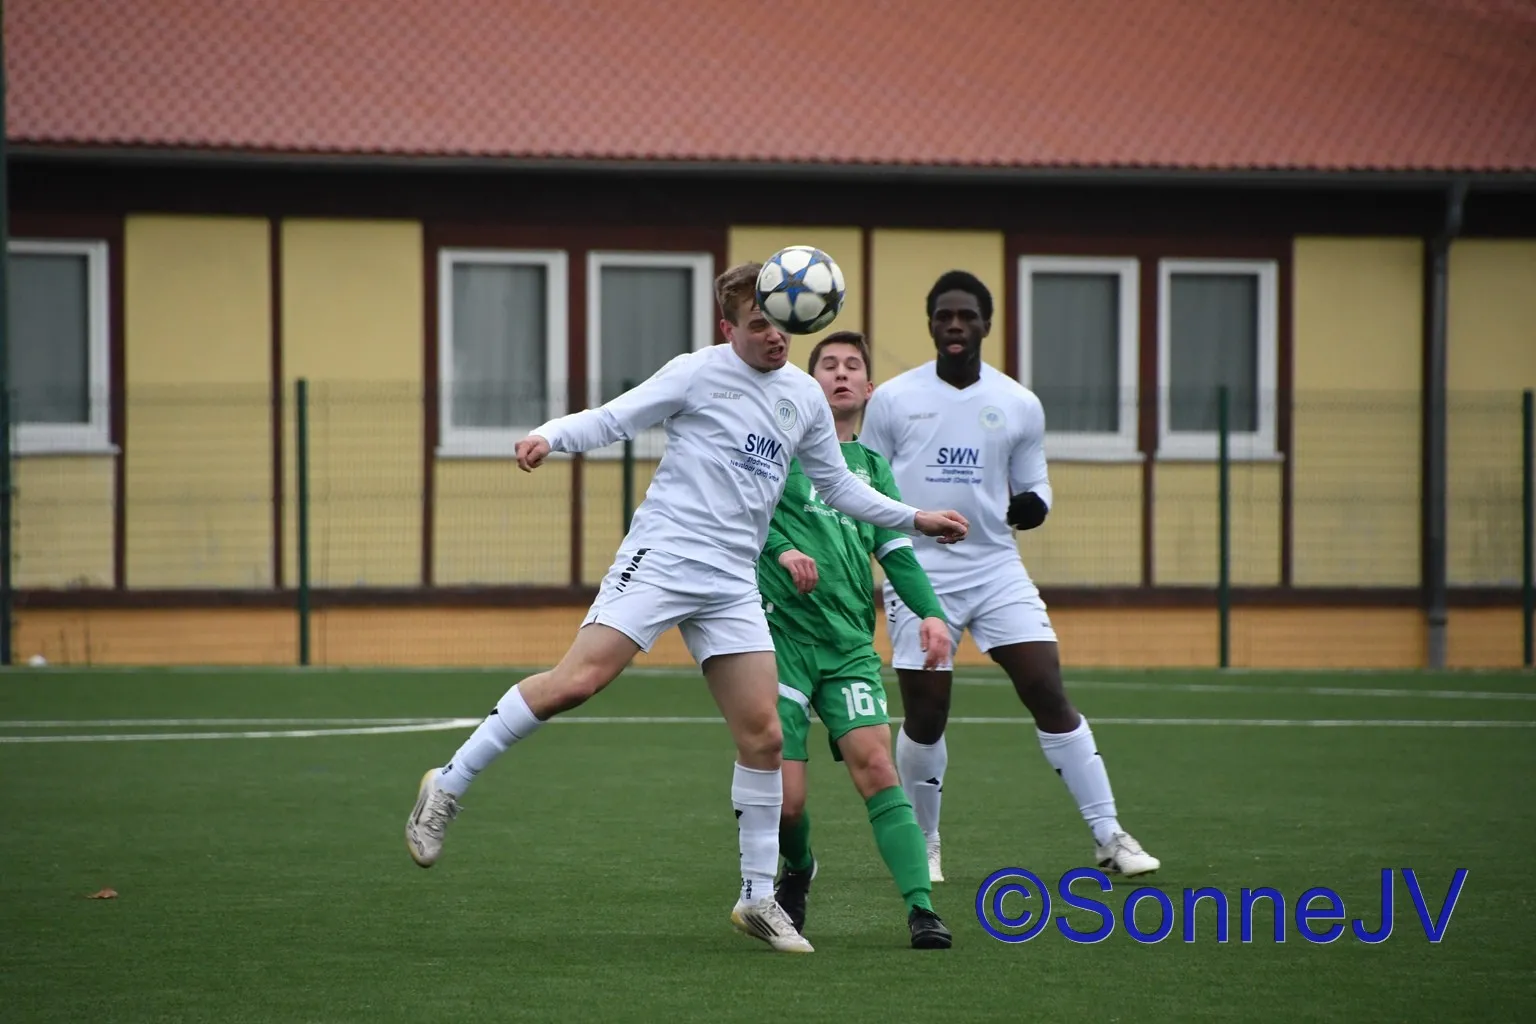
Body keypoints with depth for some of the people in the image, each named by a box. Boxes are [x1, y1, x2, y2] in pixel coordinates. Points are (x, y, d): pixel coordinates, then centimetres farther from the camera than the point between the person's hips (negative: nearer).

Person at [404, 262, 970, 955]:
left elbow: (838, 486, 27)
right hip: (661, 556, -5)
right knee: (578, 679, -20)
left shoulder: (805, 398, 14)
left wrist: (914, 520, 25)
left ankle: (759, 897, 11)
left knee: (763, 735, 0)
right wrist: (551, 436, -24)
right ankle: (449, 784, -8)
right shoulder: (699, 373, -3)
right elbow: (615, 418, -6)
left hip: (733, 582, 6)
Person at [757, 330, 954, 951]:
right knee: (785, 798, -7)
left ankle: (921, 910, -22)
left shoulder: (873, 466, 20)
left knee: (875, 766, -18)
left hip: (849, 643, 3)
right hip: (782, 635, -3)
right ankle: (798, 871, 27)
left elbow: (896, 554, 18)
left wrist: (930, 612, 0)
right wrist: (781, 550, -17)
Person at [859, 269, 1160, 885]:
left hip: (998, 571, 1)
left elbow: (1034, 489, 12)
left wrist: (1031, 506, -12)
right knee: (925, 718, -1)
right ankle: (924, 845, 20)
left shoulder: (1019, 405, 6)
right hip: (919, 575, -1)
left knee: (1049, 694, -8)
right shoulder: (893, 399, 2)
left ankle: (1108, 838, -5)